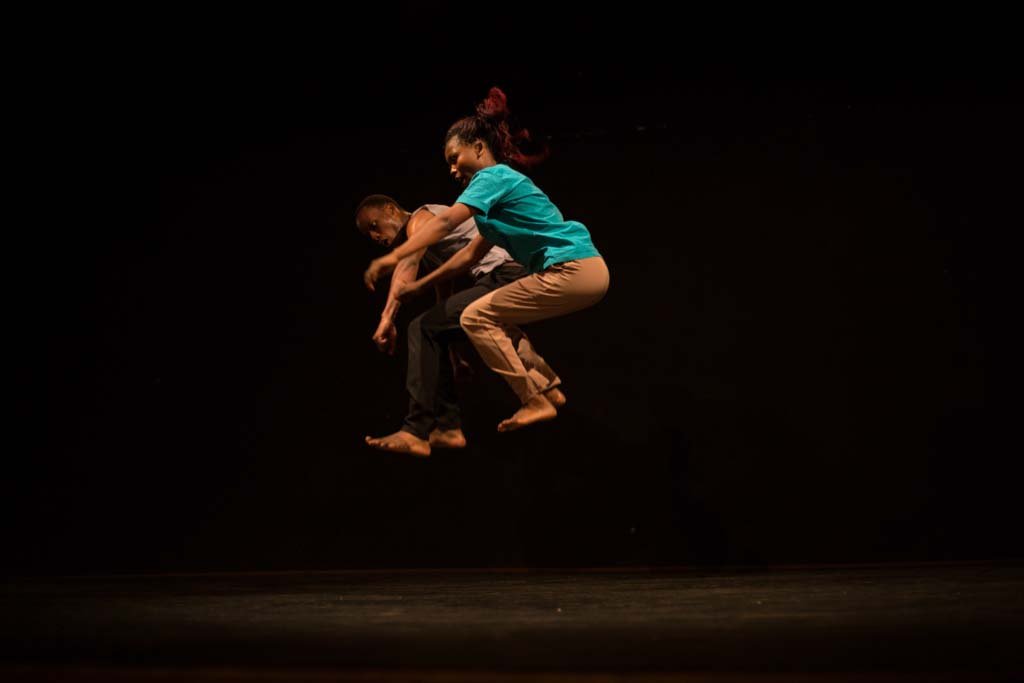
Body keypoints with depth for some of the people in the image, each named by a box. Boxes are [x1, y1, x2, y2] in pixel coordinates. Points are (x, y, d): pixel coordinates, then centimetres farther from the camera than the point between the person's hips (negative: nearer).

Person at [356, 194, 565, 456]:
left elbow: (408, 264, -22)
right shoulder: (430, 248, 28)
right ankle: (447, 427, 11)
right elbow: (445, 299, 31)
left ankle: (417, 433, -17)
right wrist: (452, 355, 32)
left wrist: (387, 317, -33)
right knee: (434, 333, 14)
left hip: (504, 277, -10)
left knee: (423, 329, -15)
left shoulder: (421, 218, -2)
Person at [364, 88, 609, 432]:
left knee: (476, 317, -4)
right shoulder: (504, 183, 24)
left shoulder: (494, 176, -5)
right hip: (589, 272, 10)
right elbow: (471, 254, 26)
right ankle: (543, 384, 18)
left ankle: (535, 401, -6)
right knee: (497, 319, 23)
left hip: (572, 272, -10)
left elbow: (446, 222, -20)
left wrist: (394, 257, -25)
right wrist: (421, 284, 26)